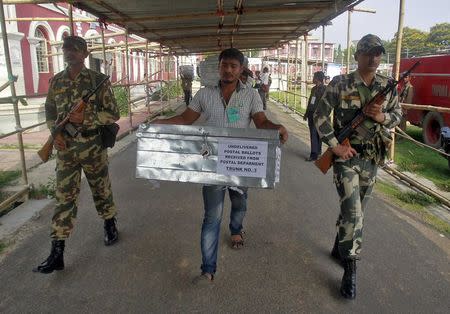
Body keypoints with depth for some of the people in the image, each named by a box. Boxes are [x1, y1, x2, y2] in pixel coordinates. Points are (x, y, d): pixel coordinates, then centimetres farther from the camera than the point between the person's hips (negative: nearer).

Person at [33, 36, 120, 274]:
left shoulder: (98, 80, -6)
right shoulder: (56, 81, 7)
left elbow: (113, 114, -7)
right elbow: (50, 112, 15)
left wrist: (86, 118, -20)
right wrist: (55, 132, -4)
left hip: (92, 146, -3)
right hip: (65, 147, 3)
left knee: (101, 189, 13)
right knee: (64, 197, 3)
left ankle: (110, 225, 39)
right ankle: (57, 253, 7)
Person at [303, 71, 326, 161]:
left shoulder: (324, 89, -12)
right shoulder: (314, 89, 14)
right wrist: (306, 114, 22)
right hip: (311, 114, 8)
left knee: (314, 134, -7)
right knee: (315, 134, 15)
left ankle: (314, 154, -2)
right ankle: (318, 151, 28)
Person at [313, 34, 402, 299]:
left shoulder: (388, 86, 4)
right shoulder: (340, 84, -7)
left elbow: (398, 115, 12)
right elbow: (320, 116, -6)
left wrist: (383, 117, -12)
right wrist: (334, 145, -12)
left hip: (372, 159, 5)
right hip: (346, 156, -4)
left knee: (356, 211, 16)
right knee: (352, 213, -9)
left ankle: (339, 247, 38)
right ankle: (351, 269, 4)